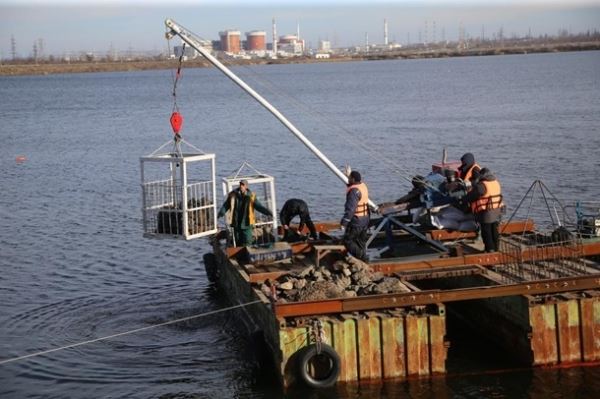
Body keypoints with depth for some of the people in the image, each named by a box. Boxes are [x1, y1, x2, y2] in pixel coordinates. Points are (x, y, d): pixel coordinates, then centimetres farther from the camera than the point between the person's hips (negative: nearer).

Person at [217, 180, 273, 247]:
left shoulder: (251, 196, -3)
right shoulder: (233, 195, -2)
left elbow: (259, 206, -4)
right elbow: (226, 206, -4)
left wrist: (268, 212, -19)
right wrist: (221, 213, -22)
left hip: (247, 224, -2)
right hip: (236, 224, 2)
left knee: (247, 243, -7)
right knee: (238, 243, 11)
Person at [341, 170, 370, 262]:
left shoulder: (354, 191, -22)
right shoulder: (363, 186, 5)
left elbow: (350, 208, -27)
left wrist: (344, 222, -25)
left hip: (356, 220, -9)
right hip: (365, 219, 9)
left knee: (347, 240, 2)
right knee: (361, 241, 17)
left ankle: (361, 257, -3)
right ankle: (363, 258, 22)